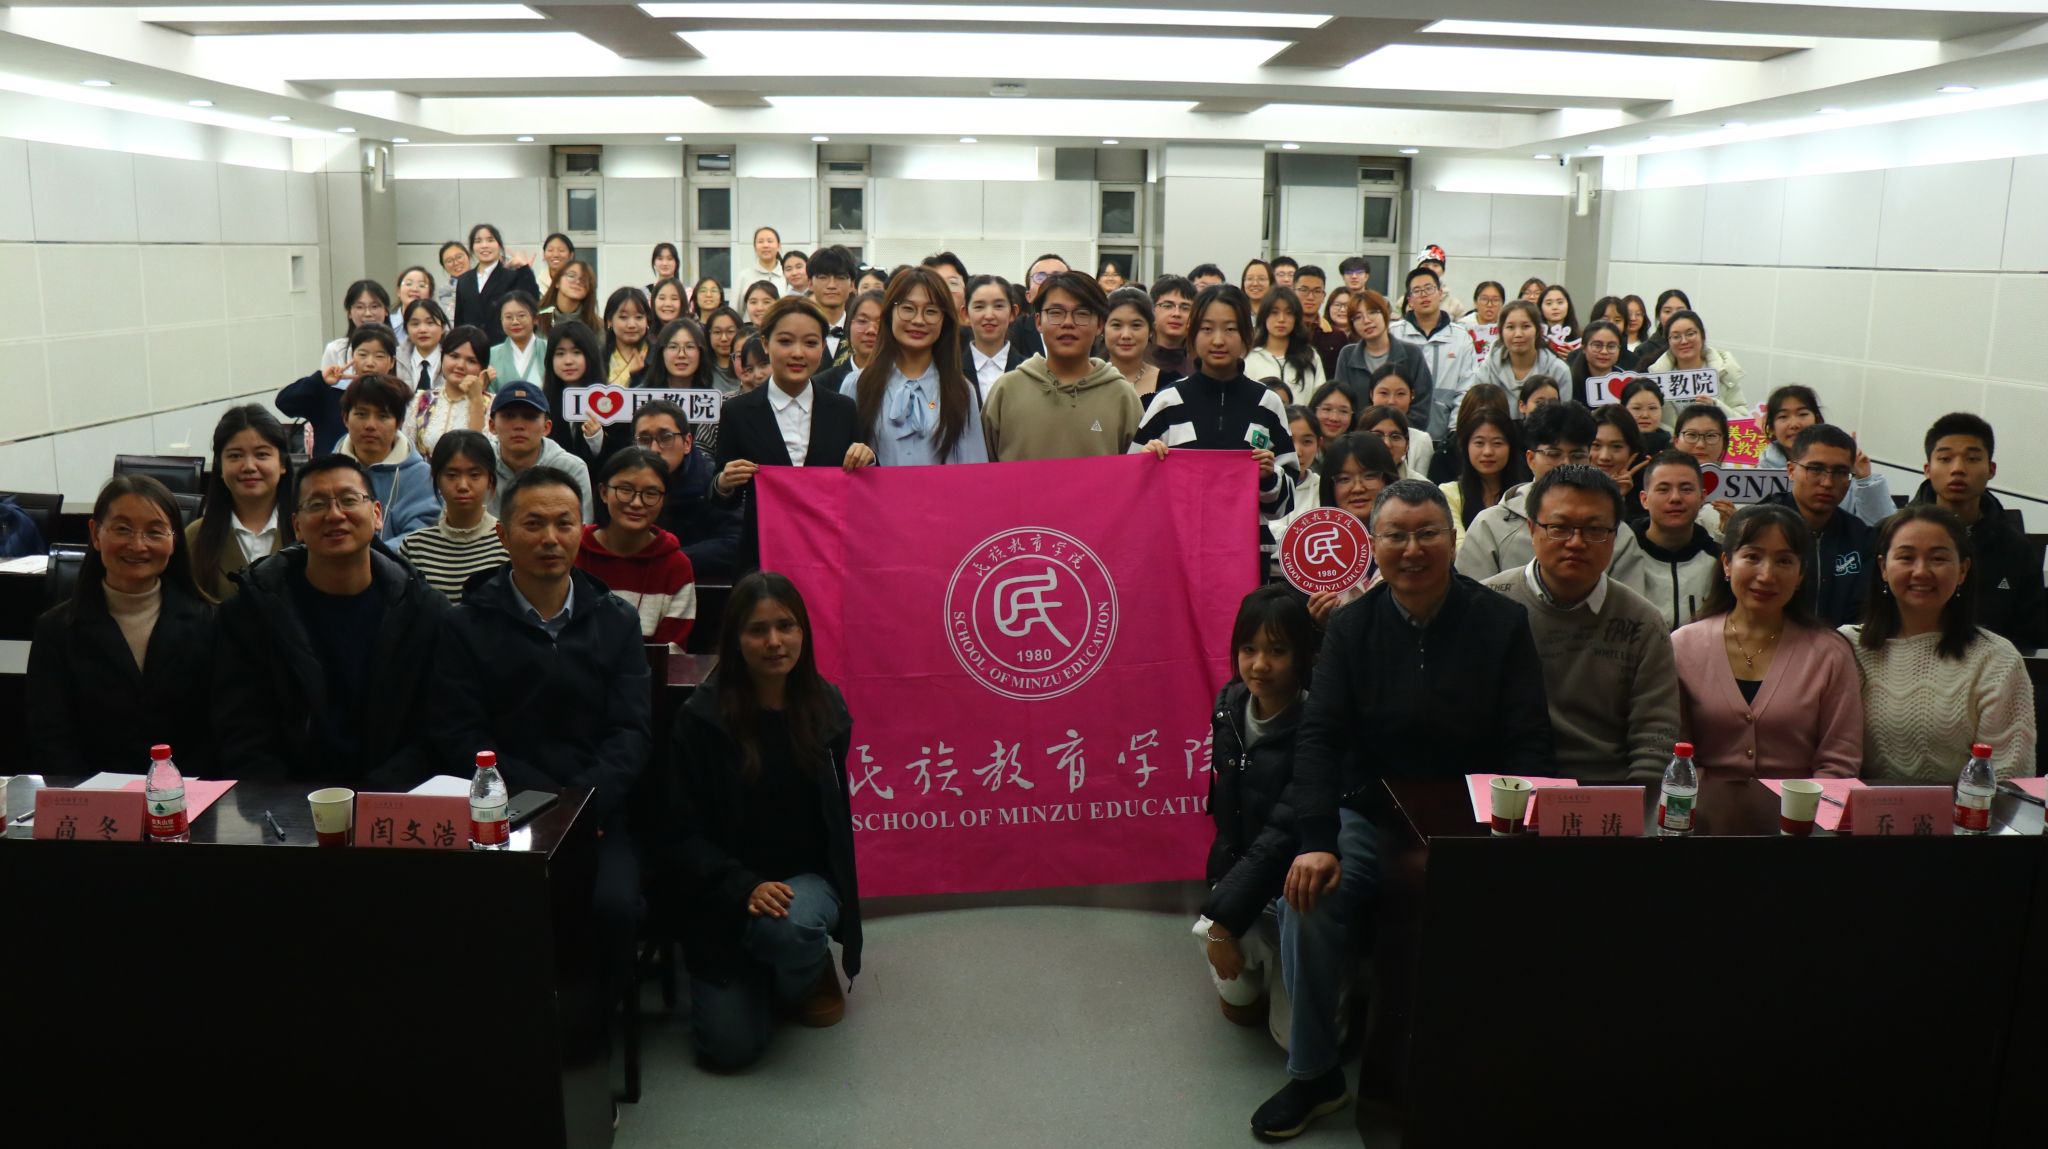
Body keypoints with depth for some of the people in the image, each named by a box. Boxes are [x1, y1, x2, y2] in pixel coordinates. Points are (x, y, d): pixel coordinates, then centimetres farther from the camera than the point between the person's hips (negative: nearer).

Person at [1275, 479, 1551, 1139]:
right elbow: (1320, 736, -6)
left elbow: (1528, 743, -7)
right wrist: (1316, 841, -20)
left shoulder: (1502, 622, -3)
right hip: (1369, 819, 2)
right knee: (1307, 900, -24)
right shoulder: (1351, 626, 2)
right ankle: (1314, 1074, -3)